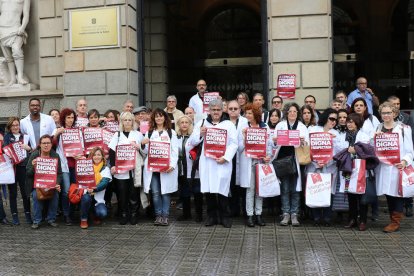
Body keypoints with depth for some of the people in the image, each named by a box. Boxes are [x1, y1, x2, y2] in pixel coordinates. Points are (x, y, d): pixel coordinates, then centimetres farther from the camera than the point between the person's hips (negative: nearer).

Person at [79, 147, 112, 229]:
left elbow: (104, 183, -11)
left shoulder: (105, 169, 5)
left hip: (98, 198, -1)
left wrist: (94, 189, -28)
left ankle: (96, 216, 14)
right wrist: (87, 189, -26)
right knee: (86, 197, -34)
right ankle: (84, 219, -9)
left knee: (102, 213, -26)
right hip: (87, 194, 1)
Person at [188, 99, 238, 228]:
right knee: (208, 189, 3)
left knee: (221, 189, -5)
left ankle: (225, 217, 9)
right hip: (206, 162, 2)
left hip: (222, 162, -2)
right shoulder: (202, 124, 13)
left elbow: (234, 144, 1)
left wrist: (225, 157, -12)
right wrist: (200, 134, -9)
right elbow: (192, 142, 10)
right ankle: (211, 216, 16)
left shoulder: (229, 124, 8)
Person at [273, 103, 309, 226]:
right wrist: (275, 140, -15)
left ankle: (294, 214, 8)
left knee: (295, 188, 0)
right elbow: (274, 142, 8)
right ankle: (286, 214, 8)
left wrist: (303, 142, -15)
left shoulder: (303, 127, 13)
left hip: (296, 160, 0)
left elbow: (308, 144, 6)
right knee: (285, 188, 0)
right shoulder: (280, 125, 12)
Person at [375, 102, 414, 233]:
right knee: (388, 194, 8)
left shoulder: (404, 128, 0)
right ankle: (393, 220, 19)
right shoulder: (378, 128, 14)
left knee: (397, 193, -4)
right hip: (383, 167, 4)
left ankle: (395, 222, 4)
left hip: (397, 167, -4)